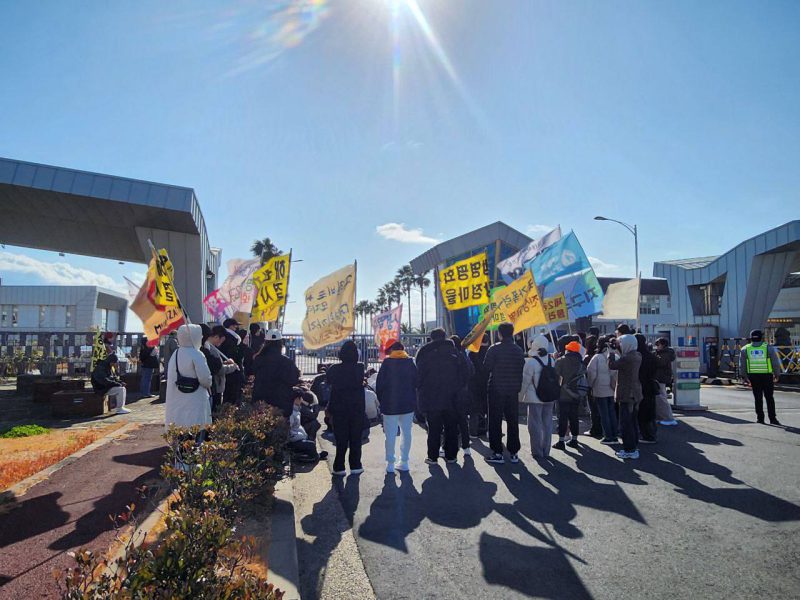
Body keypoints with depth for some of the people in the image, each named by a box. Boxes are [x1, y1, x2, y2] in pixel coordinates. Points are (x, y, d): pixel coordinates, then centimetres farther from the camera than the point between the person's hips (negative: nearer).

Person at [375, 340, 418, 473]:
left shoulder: (387, 363, -7)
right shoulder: (411, 363, 1)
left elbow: (379, 385, -5)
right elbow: (416, 383, 4)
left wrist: (382, 401, 6)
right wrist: (413, 400, 13)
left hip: (390, 404, -2)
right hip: (408, 404, 3)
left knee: (390, 434, 4)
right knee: (406, 432, 11)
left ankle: (390, 464, 7)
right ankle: (404, 462, 15)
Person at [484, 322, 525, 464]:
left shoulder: (494, 349, -12)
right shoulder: (519, 350, 2)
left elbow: (486, 368, -9)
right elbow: (522, 370, 6)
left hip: (496, 390, -4)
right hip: (513, 390, 4)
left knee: (495, 422, 3)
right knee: (513, 421, 12)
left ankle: (497, 453, 3)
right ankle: (513, 453, 16)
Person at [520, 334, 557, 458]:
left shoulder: (531, 362, -15)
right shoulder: (551, 360, 2)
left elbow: (525, 382, -12)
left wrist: (520, 397, -1)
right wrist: (553, 395, 18)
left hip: (535, 398, -6)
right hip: (550, 398, 6)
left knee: (535, 424, 4)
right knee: (547, 423, 13)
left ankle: (537, 451, 8)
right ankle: (546, 451, 21)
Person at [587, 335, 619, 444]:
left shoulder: (597, 357, -13)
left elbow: (591, 372, -11)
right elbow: (616, 373, -1)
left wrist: (591, 384, 4)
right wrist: (614, 383, 9)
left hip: (600, 390, -4)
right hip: (611, 390, 4)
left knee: (604, 413, 4)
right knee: (612, 412, 15)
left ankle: (608, 437, 7)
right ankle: (615, 435, 19)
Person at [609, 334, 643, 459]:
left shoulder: (627, 358, -23)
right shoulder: (637, 356, 5)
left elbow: (612, 365, -21)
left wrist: (611, 352, -8)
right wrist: (618, 348, 10)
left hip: (626, 395, -9)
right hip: (635, 394, 9)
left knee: (626, 423, -2)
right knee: (633, 421, 17)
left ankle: (629, 450, 3)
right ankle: (634, 446, 26)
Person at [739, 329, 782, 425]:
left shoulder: (745, 349, 1)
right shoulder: (768, 348, -3)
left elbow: (742, 365, 3)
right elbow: (776, 363, 0)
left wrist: (744, 377, 11)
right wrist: (776, 375, 11)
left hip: (754, 377, 1)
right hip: (767, 376, -1)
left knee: (758, 398, 9)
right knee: (769, 398, 7)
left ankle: (760, 418, 11)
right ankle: (772, 419, 7)